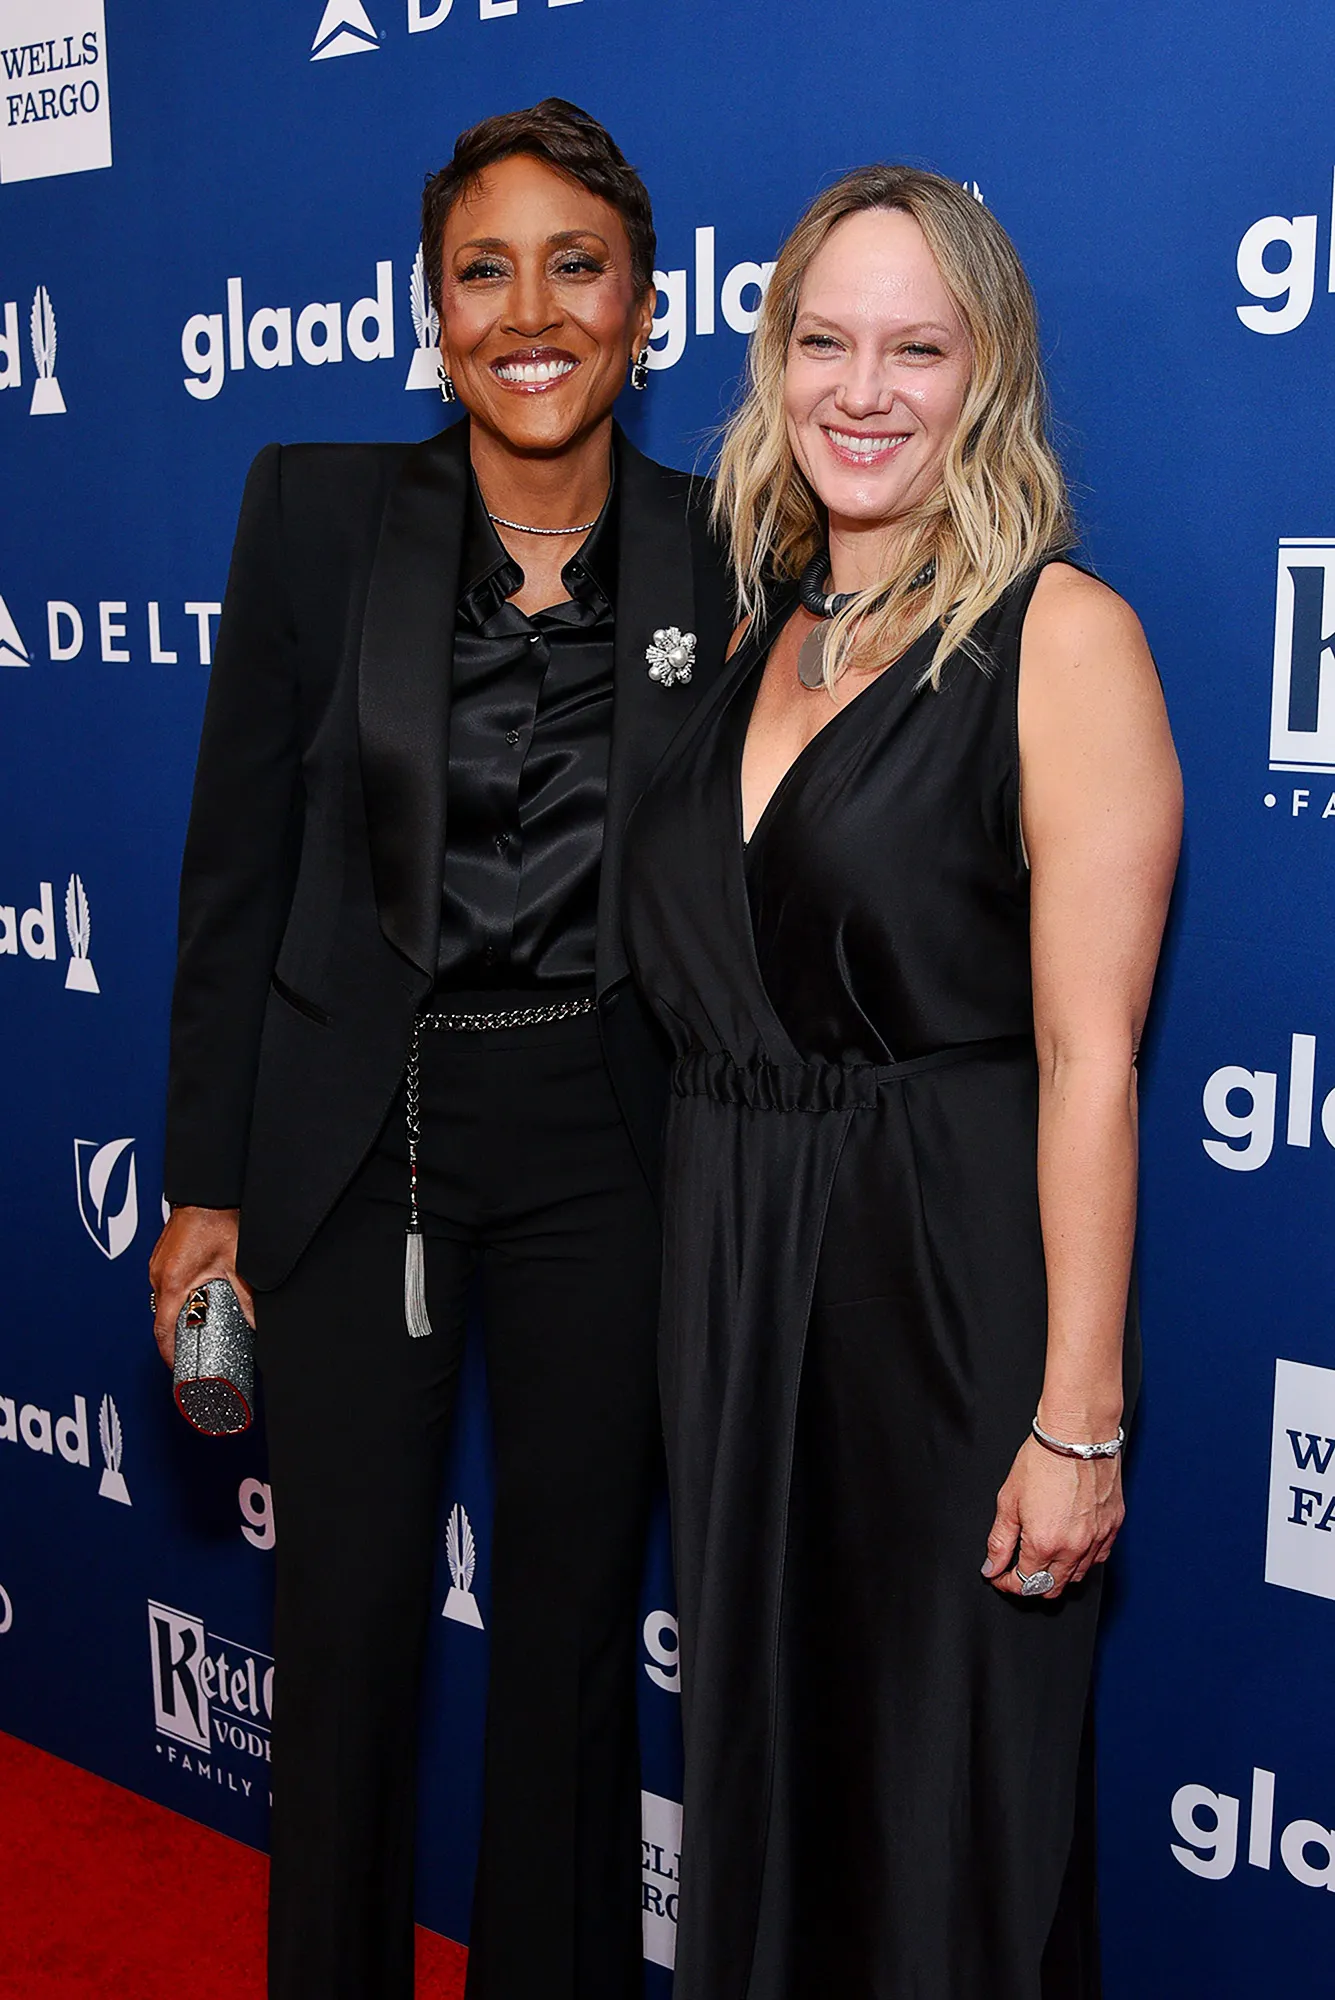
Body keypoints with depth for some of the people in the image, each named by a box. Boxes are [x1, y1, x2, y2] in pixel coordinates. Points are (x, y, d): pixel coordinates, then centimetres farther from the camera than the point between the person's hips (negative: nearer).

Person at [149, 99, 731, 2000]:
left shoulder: (725, 554, -3)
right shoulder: (319, 509, -5)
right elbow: (237, 866, -2)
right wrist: (208, 1180, -2)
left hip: (608, 1138, 1)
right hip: (358, 1126, 0)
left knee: (575, 1608, 15)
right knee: (348, 1610, 11)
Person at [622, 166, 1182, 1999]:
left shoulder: (1060, 632, -10)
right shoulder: (762, 630, 10)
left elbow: (1089, 1053, -15)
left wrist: (1079, 1419, -17)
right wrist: (701, 1276, 7)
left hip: (950, 1277, -6)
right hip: (728, 1263, 6)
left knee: (947, 1794, 10)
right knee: (760, 1750, 20)